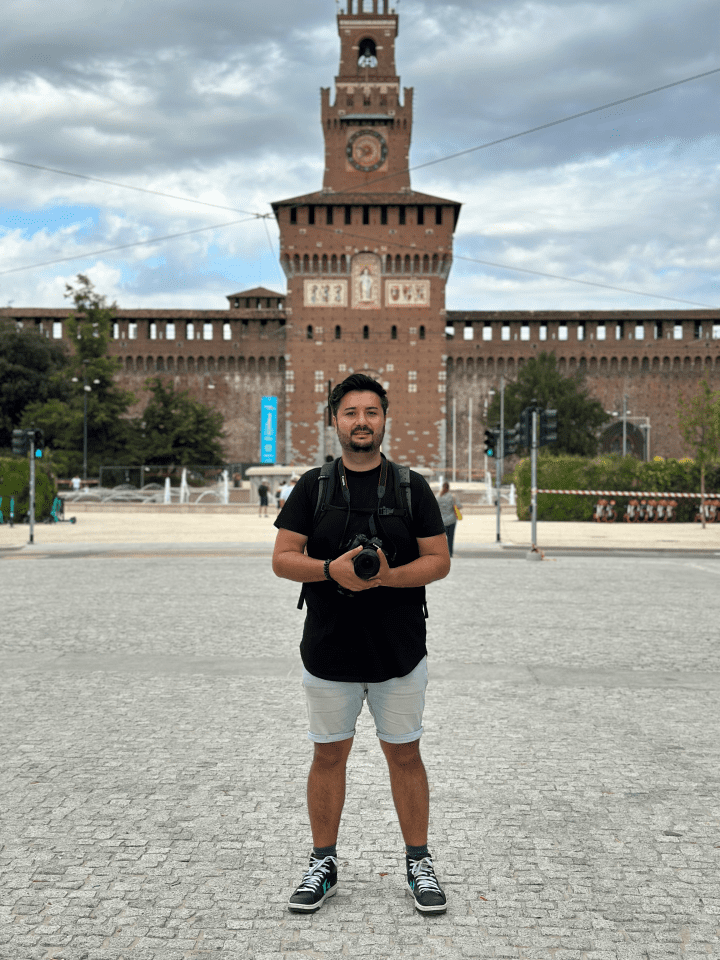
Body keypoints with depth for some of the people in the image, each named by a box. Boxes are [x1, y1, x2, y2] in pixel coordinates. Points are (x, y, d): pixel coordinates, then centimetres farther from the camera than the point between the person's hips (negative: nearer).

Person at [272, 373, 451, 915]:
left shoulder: (412, 488, 2)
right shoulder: (313, 487, 3)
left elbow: (439, 561, -2)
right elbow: (283, 559, -1)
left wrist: (388, 576, -19)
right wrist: (332, 570, -20)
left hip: (400, 651, 0)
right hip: (329, 650, 1)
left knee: (405, 754, 8)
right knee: (329, 754, 10)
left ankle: (419, 864, 22)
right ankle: (323, 866, 23)